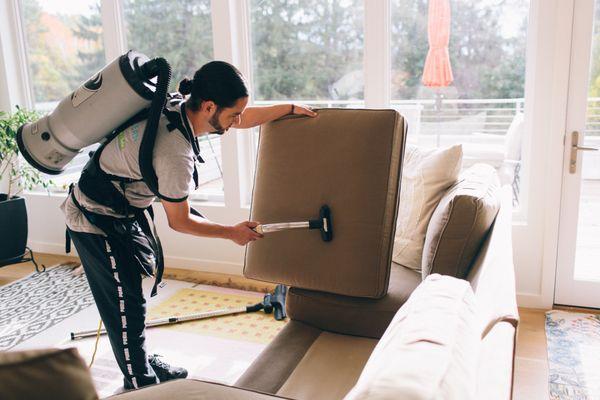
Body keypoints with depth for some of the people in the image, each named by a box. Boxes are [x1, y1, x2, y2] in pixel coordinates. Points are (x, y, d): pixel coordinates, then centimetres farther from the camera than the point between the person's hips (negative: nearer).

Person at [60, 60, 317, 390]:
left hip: (124, 210, 9)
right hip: (98, 222, -9)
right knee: (126, 305, 2)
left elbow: (246, 119, 8)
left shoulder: (180, 106, -10)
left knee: (129, 298, 18)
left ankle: (144, 362, 35)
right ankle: (140, 384, 19)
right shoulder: (175, 154, -35)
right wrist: (232, 233, -6)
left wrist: (291, 108, 16)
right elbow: (179, 221, -18)